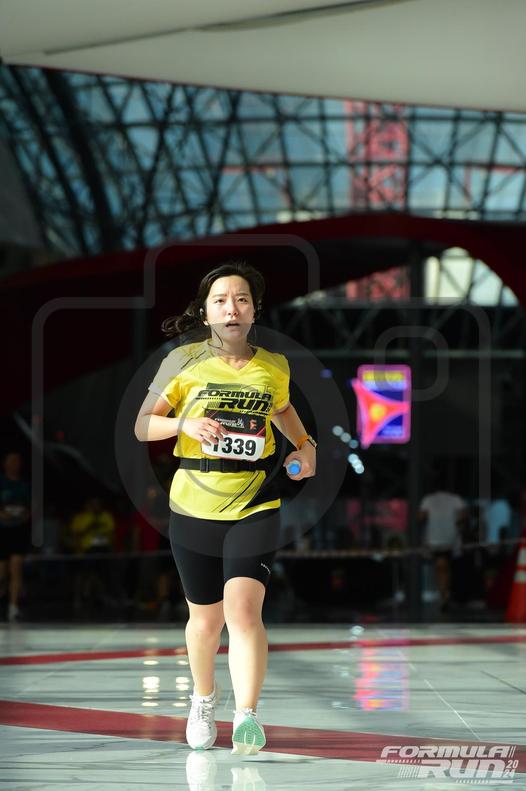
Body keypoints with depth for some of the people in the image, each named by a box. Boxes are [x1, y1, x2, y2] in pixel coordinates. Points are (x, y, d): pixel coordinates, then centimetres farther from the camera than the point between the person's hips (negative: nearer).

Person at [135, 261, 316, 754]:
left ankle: (246, 718, -24)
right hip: (193, 510, 0)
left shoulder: (274, 367, 3)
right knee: (205, 618, 12)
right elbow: (142, 426, -1)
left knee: (243, 608, -20)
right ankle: (203, 700, 40)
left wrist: (305, 445, 10)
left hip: (255, 508, 0)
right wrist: (185, 424, -20)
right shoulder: (184, 362, -4)